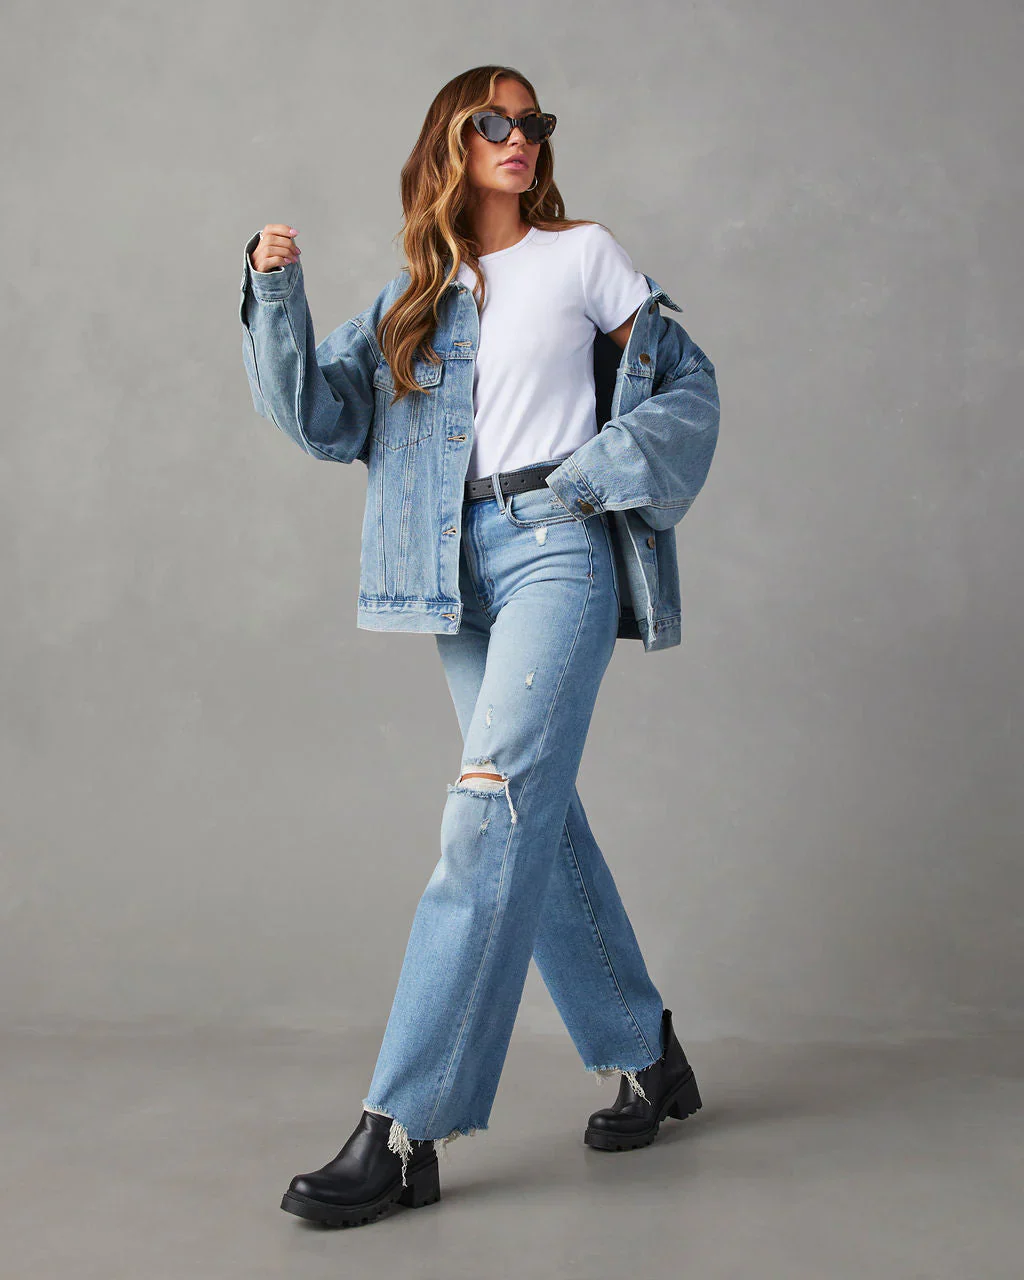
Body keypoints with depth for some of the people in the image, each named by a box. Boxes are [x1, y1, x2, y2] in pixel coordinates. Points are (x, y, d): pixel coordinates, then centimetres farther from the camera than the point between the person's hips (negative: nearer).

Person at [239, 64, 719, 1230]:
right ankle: (645, 1058, 23)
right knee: (540, 820, 7)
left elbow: (686, 380, 11)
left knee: (494, 809, -17)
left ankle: (405, 1132, -20)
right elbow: (327, 418, 6)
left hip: (558, 546, -5)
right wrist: (275, 293, -7)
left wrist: (605, 468, -5)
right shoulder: (414, 293, 16)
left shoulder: (582, 255, 8)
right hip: (463, 565, 5)